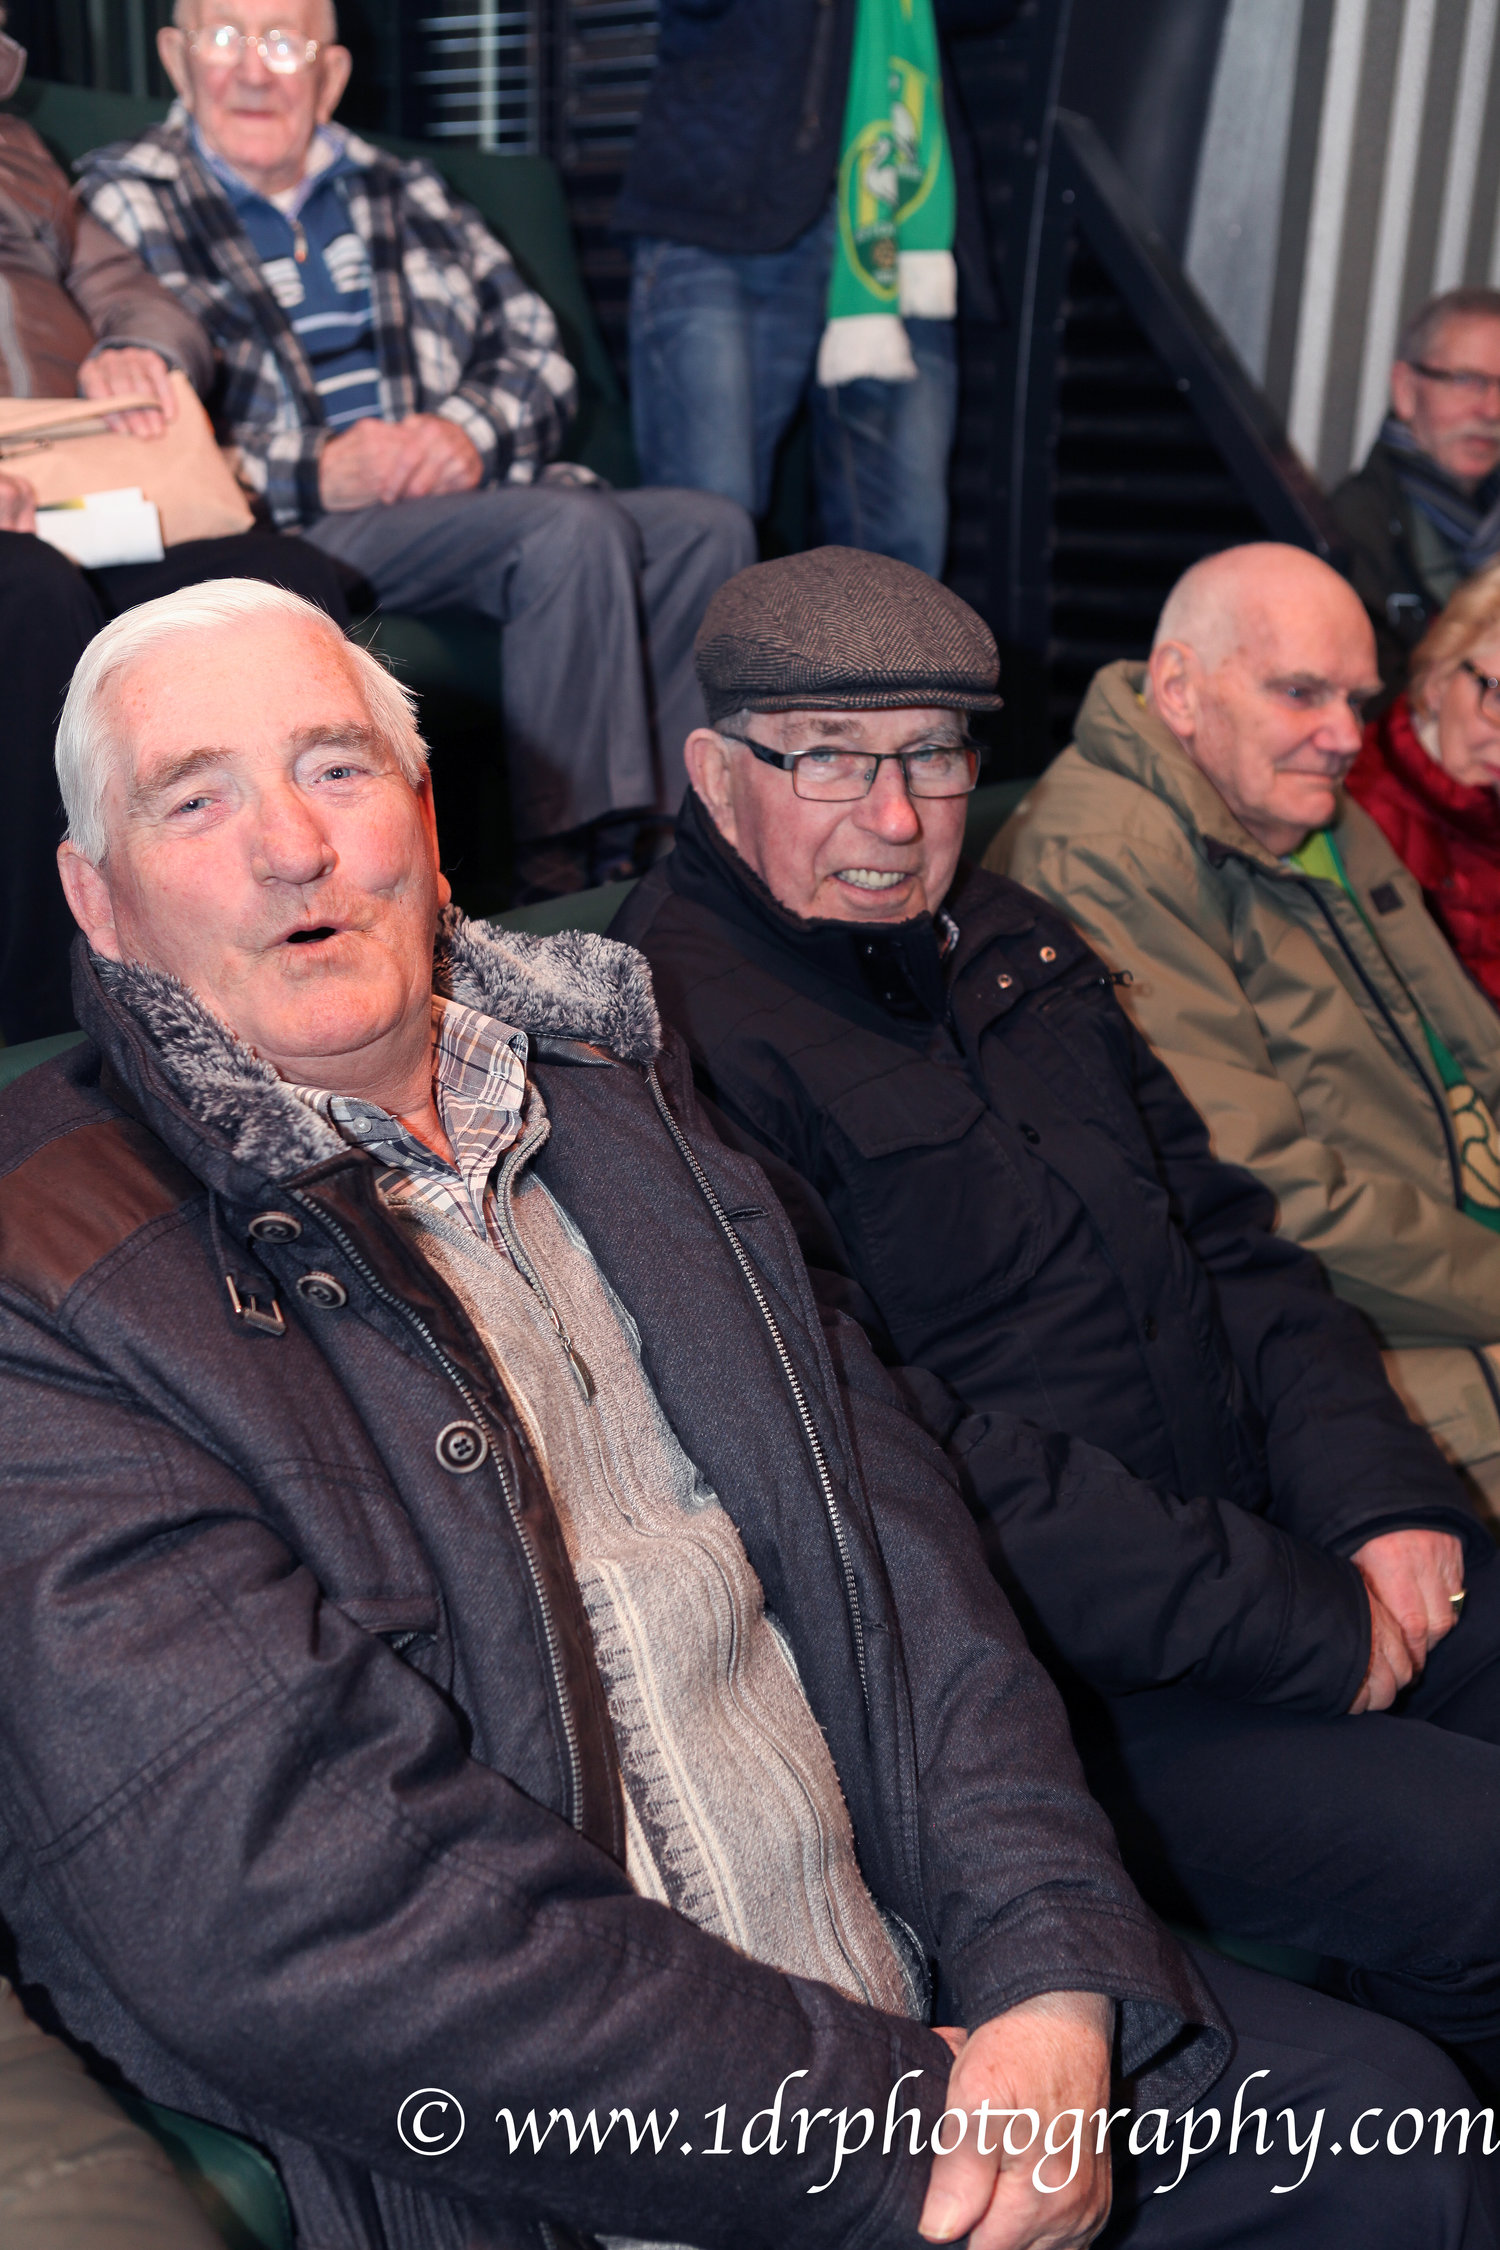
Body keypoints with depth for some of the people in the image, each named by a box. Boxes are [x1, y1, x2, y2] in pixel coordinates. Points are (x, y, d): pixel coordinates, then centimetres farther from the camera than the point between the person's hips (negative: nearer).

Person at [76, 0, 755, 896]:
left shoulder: (400, 192, 22)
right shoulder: (123, 204, 7)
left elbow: (537, 348, 16)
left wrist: (472, 430, -8)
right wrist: (318, 474, -17)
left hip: (465, 491, 6)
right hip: (289, 535, -6)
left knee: (709, 527, -13)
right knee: (576, 527, -30)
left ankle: (657, 837, -15)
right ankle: (568, 869, -28)